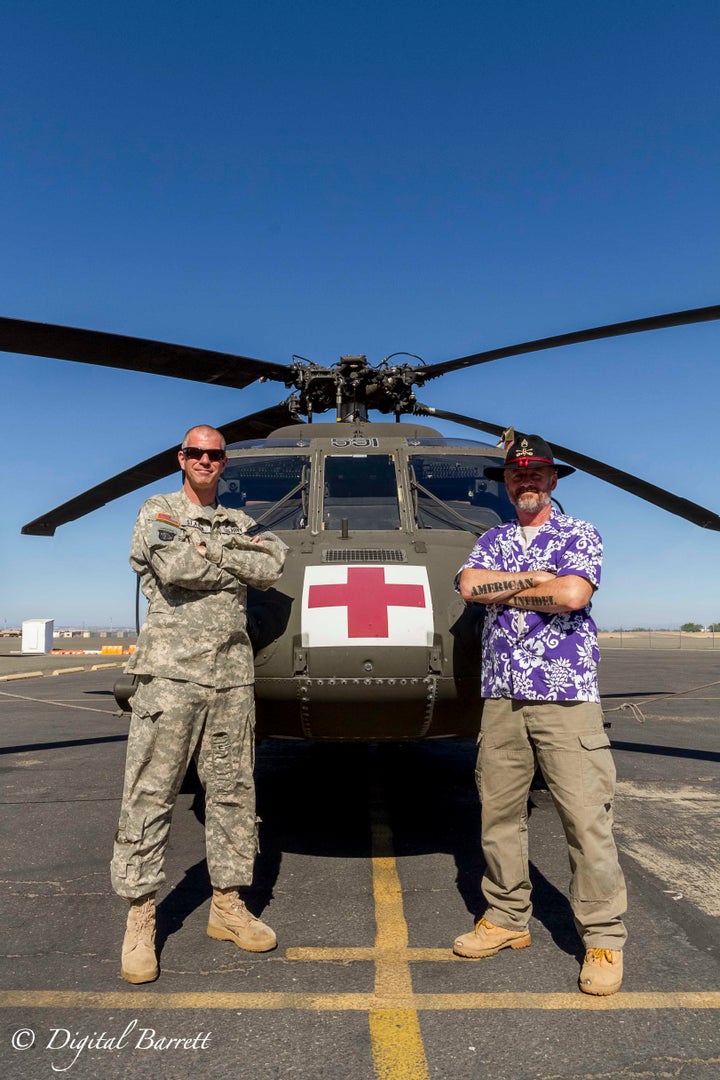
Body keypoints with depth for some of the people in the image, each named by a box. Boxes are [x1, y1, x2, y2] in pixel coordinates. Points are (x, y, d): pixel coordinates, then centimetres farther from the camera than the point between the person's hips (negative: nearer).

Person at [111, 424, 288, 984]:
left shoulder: (239, 523, 16)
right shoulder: (158, 511, 4)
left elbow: (274, 567, -3)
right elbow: (175, 569, -15)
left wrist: (210, 548, -8)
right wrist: (235, 562, -3)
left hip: (233, 675, 5)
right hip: (171, 669, -4)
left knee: (234, 791, 9)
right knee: (150, 793, 0)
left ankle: (227, 905, 23)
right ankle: (140, 916, 13)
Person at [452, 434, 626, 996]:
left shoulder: (579, 534, 3)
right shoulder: (492, 540, 15)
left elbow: (572, 594, -15)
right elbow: (469, 586, -4)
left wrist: (505, 591, -4)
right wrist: (536, 578, -8)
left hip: (567, 695, -4)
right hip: (502, 696, 4)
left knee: (587, 817, -1)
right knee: (499, 812, 10)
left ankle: (604, 938, 14)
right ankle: (506, 919, 26)